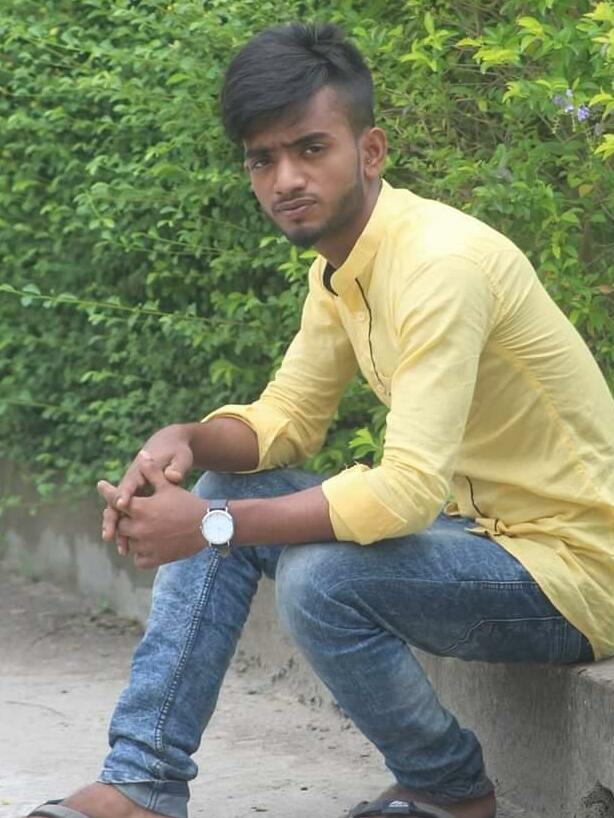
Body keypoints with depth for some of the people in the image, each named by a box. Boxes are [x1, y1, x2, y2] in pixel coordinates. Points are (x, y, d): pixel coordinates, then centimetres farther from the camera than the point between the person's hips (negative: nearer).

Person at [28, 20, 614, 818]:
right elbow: (286, 420, 12)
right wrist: (187, 441, -10)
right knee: (219, 494, 2)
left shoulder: (440, 262, -25)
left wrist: (215, 527, -28)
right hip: (481, 530, 9)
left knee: (320, 577, -30)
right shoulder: (339, 267, 4)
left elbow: (409, 491, -32)